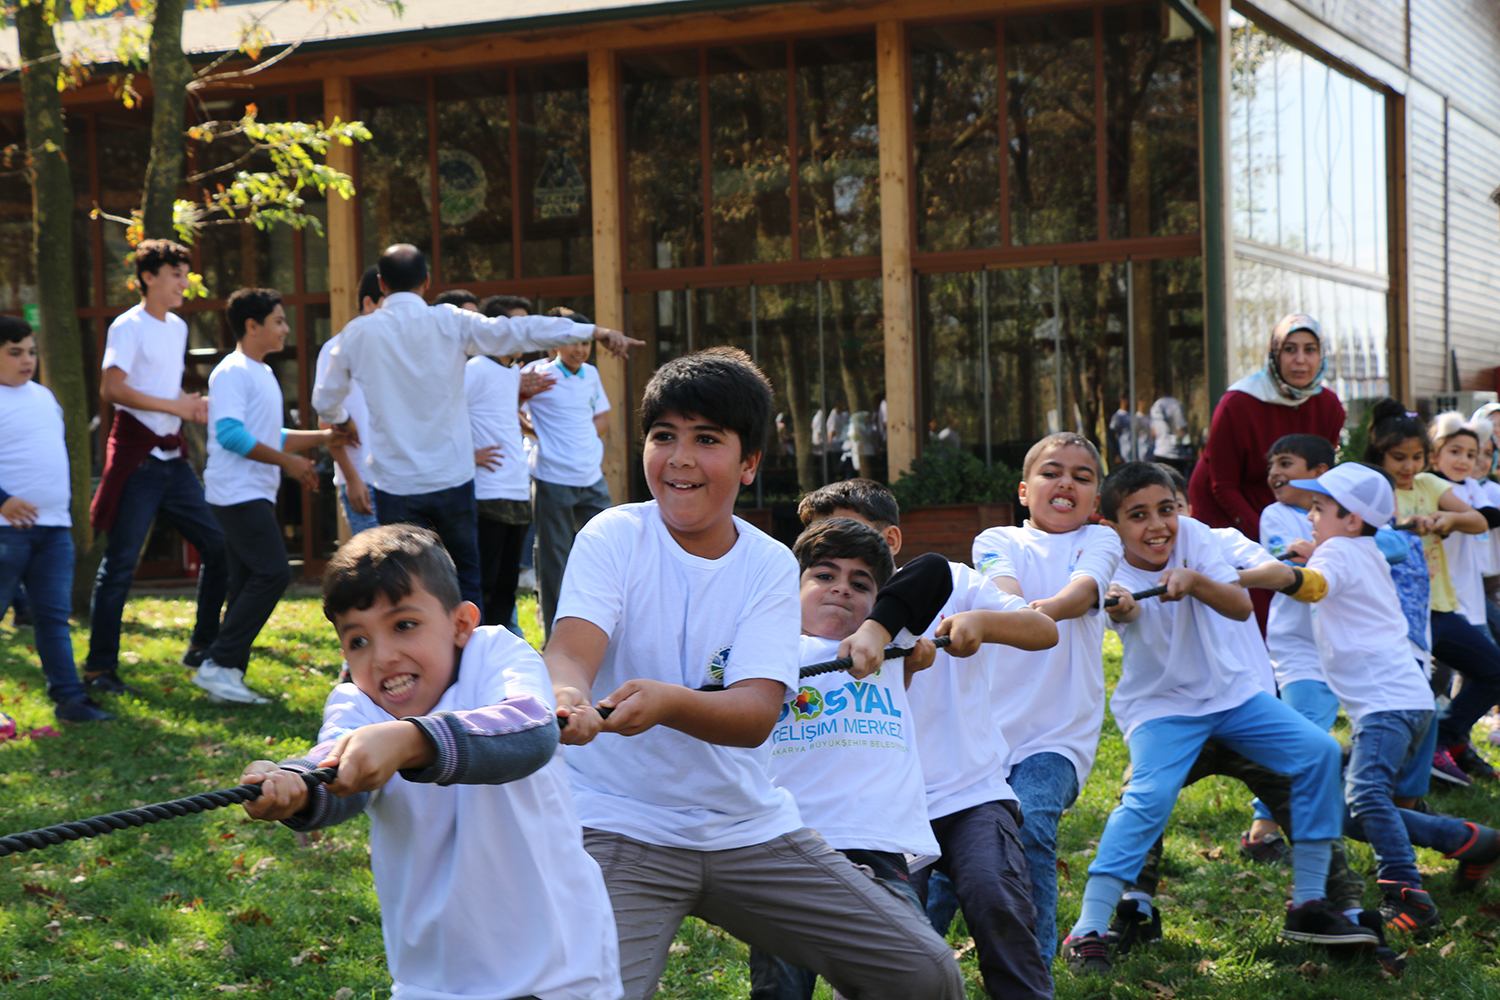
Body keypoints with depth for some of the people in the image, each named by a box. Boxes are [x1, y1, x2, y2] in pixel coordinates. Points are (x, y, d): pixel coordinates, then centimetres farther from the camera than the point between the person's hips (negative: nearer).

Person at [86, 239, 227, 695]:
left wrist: (194, 405, 7)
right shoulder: (129, 326, -9)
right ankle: (99, 668, 0)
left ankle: (203, 646, 18)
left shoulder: (178, 327, 17)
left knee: (218, 542, 6)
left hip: (171, 454, 8)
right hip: (137, 452, -8)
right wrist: (174, 405, -20)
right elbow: (112, 388, -20)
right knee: (121, 561, -6)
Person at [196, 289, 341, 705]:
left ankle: (228, 673, 9)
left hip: (255, 495, 10)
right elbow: (231, 434, -20)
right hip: (237, 493, -10)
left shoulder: (263, 374, 20)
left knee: (250, 582, 7)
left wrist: (324, 436, 15)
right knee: (273, 572, -17)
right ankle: (219, 664, -14)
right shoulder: (232, 371, -10)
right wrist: (288, 461, -18)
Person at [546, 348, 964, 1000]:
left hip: (746, 826, 3)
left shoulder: (770, 566, 0)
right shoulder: (613, 537, -5)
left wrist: (667, 701, -36)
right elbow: (569, 651, -21)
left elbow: (756, 713, -15)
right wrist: (567, 698, -46)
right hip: (617, 823, -3)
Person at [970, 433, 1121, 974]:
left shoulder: (1098, 541, 13)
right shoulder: (998, 540, 14)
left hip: (1059, 731, -1)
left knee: (1029, 827, -24)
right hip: (987, 723, 1)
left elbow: (1083, 591, -9)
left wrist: (1046, 609, -34)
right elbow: (1004, 586, -9)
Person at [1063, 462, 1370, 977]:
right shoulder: (1113, 571, -19)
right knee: (1150, 796, -28)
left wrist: (1194, 580, -39)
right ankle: (1087, 931, -23)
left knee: (1318, 752, -8)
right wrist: (1118, 608, -66)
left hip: (1228, 688, 5)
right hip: (1159, 705, -4)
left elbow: (1242, 607, -19)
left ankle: (1308, 904, 2)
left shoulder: (1192, 535, -11)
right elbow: (1129, 609, -42)